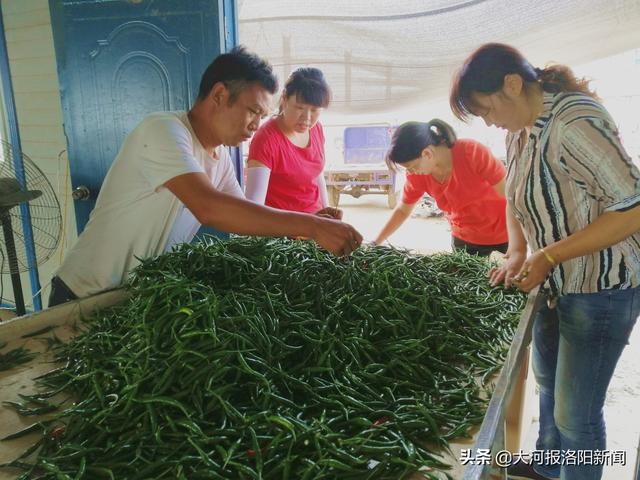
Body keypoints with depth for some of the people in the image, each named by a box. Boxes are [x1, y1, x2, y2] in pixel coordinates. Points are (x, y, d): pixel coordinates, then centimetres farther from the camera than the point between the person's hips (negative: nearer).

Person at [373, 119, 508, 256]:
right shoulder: (416, 175, -15)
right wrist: (376, 243, -5)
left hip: (504, 233, -3)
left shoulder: (472, 153, -28)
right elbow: (402, 210, 2)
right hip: (465, 238, 3)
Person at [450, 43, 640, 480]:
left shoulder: (573, 123, -25)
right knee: (548, 381, 25)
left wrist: (547, 255, -26)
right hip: (557, 283, 9)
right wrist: (518, 254, 0)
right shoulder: (519, 132, 2)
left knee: (576, 414, 3)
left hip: (600, 290, -9)